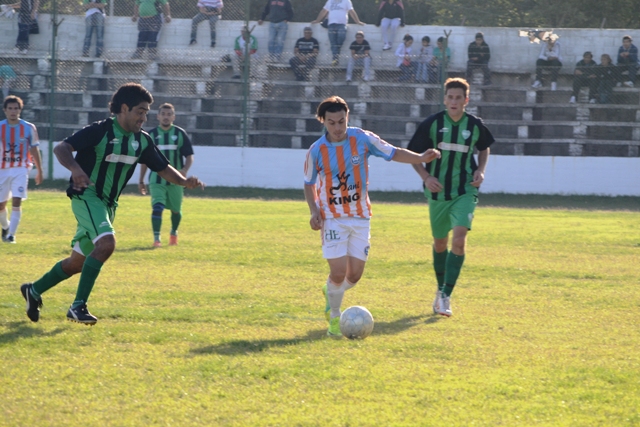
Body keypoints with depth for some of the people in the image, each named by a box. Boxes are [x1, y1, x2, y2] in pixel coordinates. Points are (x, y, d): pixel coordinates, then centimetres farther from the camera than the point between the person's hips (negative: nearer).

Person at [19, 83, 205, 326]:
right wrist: (75, 168, -44)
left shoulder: (142, 141, 4)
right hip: (86, 196, -8)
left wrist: (184, 181, -7)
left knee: (78, 262, 14)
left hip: (108, 204, 8)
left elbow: (162, 167, 12)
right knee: (106, 243, -30)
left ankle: (34, 291, 35)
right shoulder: (100, 131, -17)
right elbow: (61, 148, -25)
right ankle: (78, 306, -26)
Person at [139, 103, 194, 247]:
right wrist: (141, 181, 10)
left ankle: (174, 233, 38)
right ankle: (156, 238, -17)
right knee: (157, 207, -19)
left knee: (176, 210, 12)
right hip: (157, 179, -1)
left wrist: (185, 169, -21)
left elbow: (189, 156, 1)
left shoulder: (180, 134, 1)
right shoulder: (152, 134, 3)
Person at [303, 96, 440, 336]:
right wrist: (314, 212, -9)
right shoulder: (316, 151, -8)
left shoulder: (362, 139, -7)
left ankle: (331, 293, 35)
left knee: (354, 275, 1)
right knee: (338, 272, -14)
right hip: (332, 218, -2)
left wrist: (421, 158, -12)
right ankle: (334, 319, 8)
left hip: (360, 217, 2)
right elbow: (309, 185, 5)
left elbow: (393, 153, 3)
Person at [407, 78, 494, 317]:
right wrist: (425, 176, -14)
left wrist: (481, 171, 2)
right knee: (440, 243, 12)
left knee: (459, 238, -19)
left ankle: (446, 297, -16)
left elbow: (484, 148, 19)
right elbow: (414, 153, 2)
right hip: (438, 192, 1)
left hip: (465, 191, -1)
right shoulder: (432, 124, -6)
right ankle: (441, 289, 36)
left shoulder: (475, 126, -1)